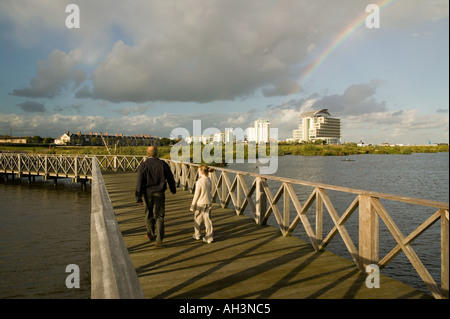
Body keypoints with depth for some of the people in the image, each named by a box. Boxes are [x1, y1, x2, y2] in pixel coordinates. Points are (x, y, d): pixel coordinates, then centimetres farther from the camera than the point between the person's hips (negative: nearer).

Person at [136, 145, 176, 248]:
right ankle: (159, 238, -8)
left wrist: (138, 197, -7)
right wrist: (173, 189, 21)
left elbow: (139, 182, -10)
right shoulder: (163, 164, -5)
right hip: (159, 193, 0)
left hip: (148, 193, 0)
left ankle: (150, 234, 35)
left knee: (149, 214, 18)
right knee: (159, 216, 4)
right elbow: (170, 178, 4)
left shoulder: (143, 165, -8)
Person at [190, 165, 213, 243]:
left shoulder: (199, 182, -18)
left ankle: (197, 235, 28)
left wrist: (193, 205, -5)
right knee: (208, 220, 7)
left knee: (197, 220, 14)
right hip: (208, 203, 5)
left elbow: (196, 195, -14)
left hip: (200, 204, -5)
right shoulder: (209, 181, 0)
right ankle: (209, 238, 9)